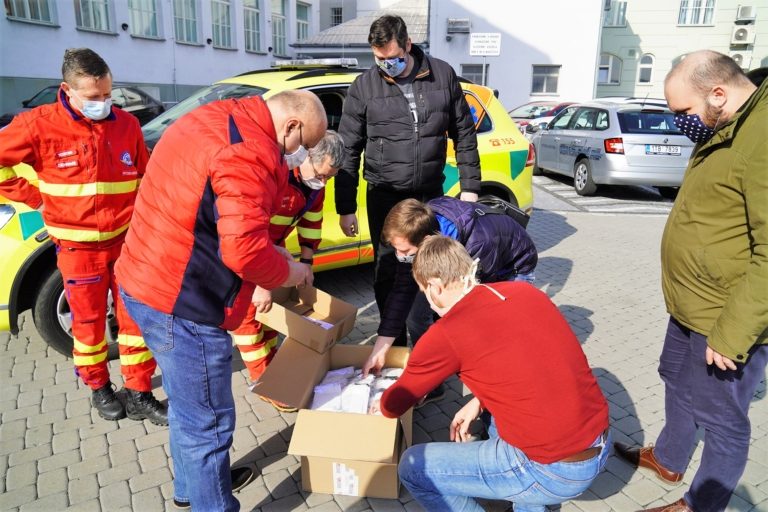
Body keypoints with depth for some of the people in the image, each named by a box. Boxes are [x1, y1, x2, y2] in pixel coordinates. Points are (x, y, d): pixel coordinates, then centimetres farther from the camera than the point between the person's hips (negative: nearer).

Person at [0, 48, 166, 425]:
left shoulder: (127, 124, 0)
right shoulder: (40, 125, -10)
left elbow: (145, 177, 11)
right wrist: (32, 197, -4)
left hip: (126, 239, 2)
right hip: (78, 246, -2)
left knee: (136, 317, 5)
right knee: (88, 321, 11)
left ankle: (139, 395, 18)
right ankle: (99, 389, 32)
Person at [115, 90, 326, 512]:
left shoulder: (212, 118, 9)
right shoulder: (249, 154, -22)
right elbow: (245, 252, -27)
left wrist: (268, 249, 11)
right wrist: (286, 272, -7)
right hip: (182, 306, -11)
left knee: (188, 407, 28)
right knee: (207, 423, 7)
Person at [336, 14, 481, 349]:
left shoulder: (442, 75, -1)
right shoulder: (364, 87, -4)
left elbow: (464, 135, 5)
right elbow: (348, 150, -1)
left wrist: (470, 186, 1)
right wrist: (345, 208, -3)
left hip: (431, 193, 1)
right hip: (385, 196, -1)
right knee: (387, 270, 4)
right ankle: (394, 342, 22)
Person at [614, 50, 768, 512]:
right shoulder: (723, 130, 7)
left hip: (727, 321, -10)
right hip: (690, 307, 10)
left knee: (720, 418, 9)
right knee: (678, 383, 25)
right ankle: (668, 459, 47)